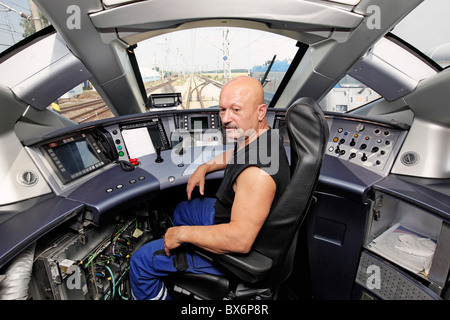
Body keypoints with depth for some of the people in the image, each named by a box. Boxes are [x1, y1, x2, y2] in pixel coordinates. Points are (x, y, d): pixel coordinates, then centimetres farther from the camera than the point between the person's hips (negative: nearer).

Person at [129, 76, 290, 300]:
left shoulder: (258, 173, -38)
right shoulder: (258, 136, -5)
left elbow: (240, 240, -38)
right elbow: (235, 155, 17)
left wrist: (182, 233, -27)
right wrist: (205, 167, 4)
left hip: (236, 250, -9)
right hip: (232, 213, 10)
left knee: (141, 261, -3)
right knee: (182, 210, 31)